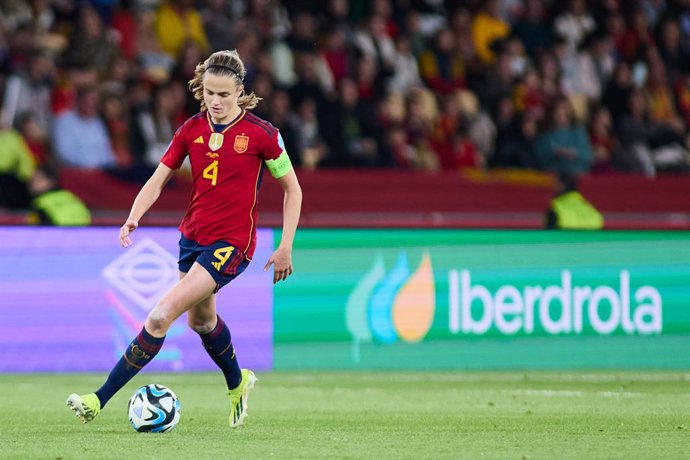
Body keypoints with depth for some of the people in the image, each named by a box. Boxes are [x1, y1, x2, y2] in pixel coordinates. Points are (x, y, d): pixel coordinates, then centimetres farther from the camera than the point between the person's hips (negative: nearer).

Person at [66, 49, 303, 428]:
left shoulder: (261, 134, -12)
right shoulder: (192, 129, 1)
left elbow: (292, 189, -2)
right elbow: (158, 180, 1)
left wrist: (286, 247, -5)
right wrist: (133, 218, -18)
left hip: (231, 243, -7)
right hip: (192, 236, 7)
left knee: (161, 316, -18)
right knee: (200, 319, 25)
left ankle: (100, 400, -15)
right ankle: (237, 383, 55)